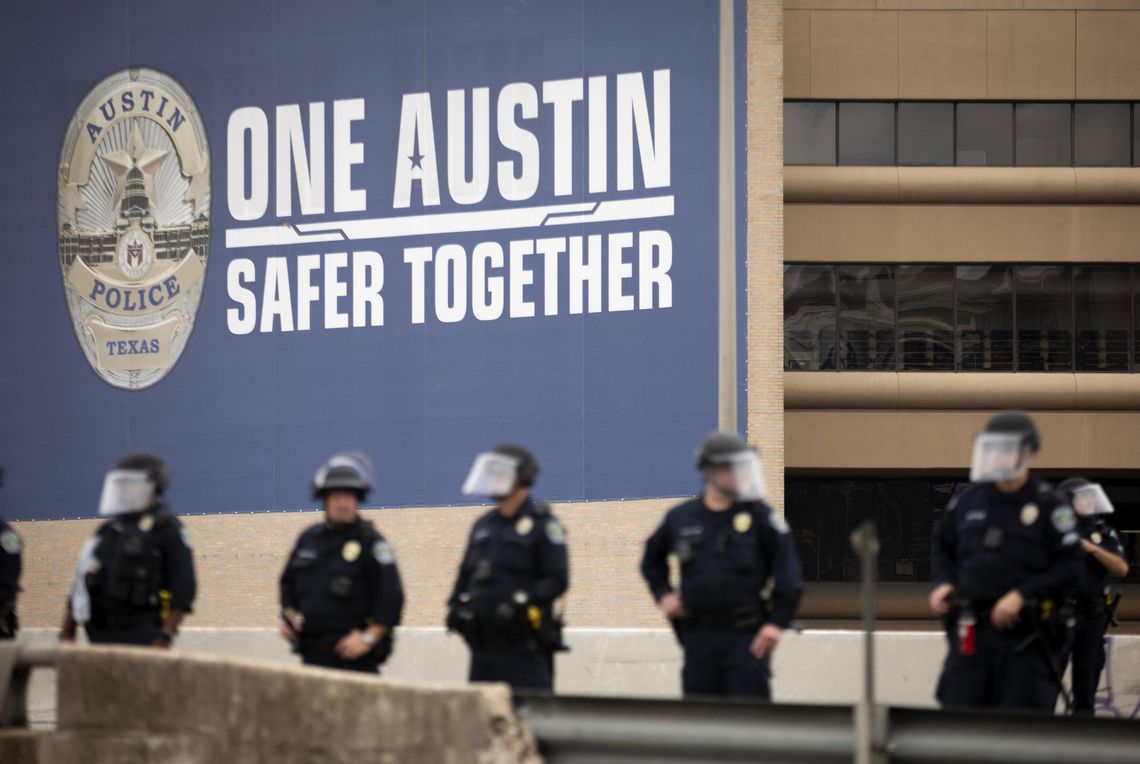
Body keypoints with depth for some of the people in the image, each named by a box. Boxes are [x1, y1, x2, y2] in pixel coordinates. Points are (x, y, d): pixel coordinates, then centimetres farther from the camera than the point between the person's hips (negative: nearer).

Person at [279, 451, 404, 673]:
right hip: (312, 655, 6)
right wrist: (288, 616, 11)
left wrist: (368, 638, -14)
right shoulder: (309, 539, 13)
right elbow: (289, 582, 26)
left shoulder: (370, 542, -5)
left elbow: (392, 596, -11)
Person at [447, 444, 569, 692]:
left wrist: (519, 604, -20)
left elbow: (557, 579, -9)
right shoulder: (484, 525, 19)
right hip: (484, 646, 7)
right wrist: (456, 605, 6)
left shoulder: (542, 524, -3)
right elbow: (466, 574, 25)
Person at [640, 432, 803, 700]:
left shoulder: (759, 515, -2)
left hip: (747, 636, -3)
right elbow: (652, 560, 25)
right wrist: (663, 594, 10)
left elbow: (788, 569, -3)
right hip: (698, 635, 3)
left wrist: (778, 622, -10)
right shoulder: (680, 517, 7)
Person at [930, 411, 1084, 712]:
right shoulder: (969, 498, 10)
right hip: (971, 631, 4)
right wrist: (943, 583, 4)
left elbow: (1070, 568, -8)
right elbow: (943, 546, 23)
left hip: (1026, 638, -4)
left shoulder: (1050, 505, -4)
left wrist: (1022, 595, -16)